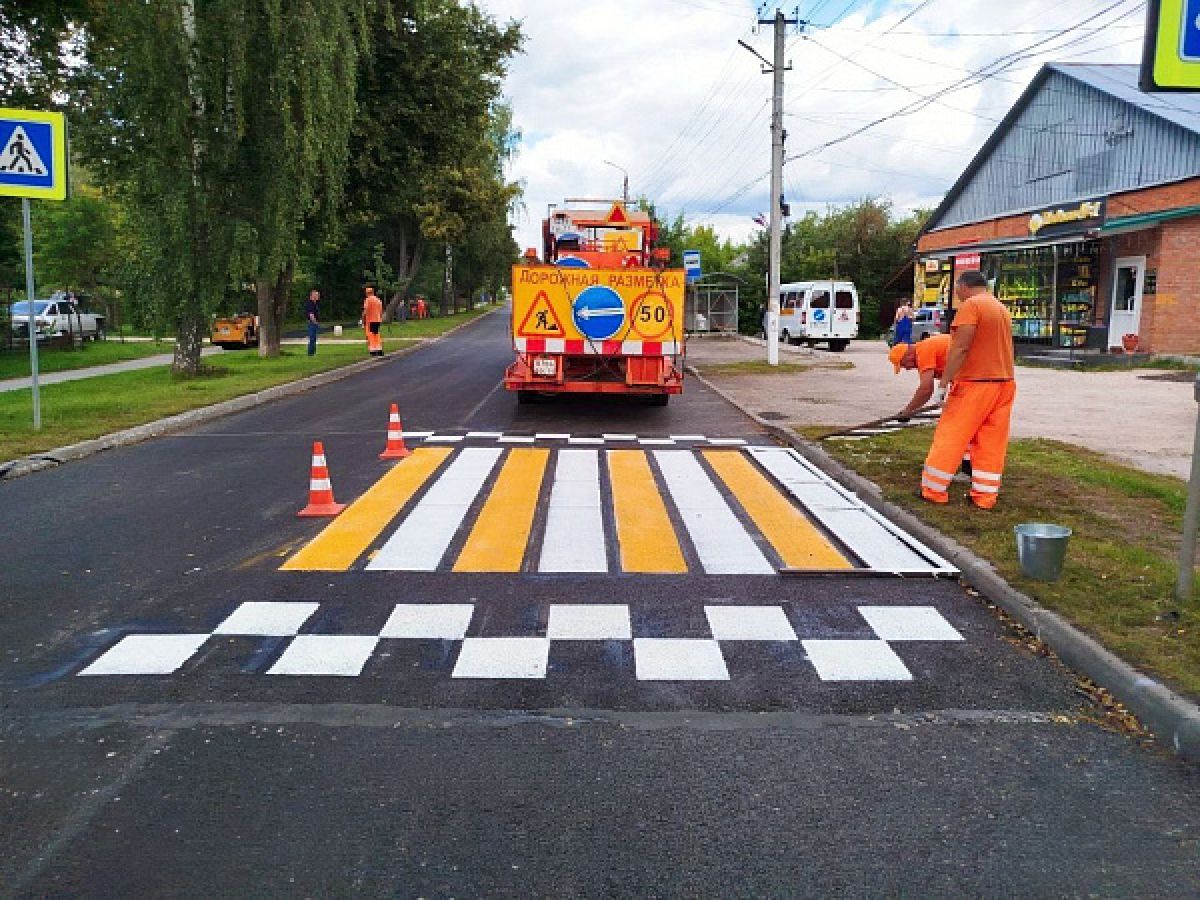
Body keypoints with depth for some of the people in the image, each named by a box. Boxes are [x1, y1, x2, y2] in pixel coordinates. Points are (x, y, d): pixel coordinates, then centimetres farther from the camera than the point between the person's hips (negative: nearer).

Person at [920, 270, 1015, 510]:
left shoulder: (971, 305, -10)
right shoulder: (1002, 309, 17)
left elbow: (960, 348, -19)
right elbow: (998, 347, 17)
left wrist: (946, 379, -17)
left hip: (976, 382, -8)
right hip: (1004, 382, 8)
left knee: (950, 436, 1)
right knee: (992, 442, 8)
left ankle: (933, 490, 7)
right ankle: (985, 496, 10)